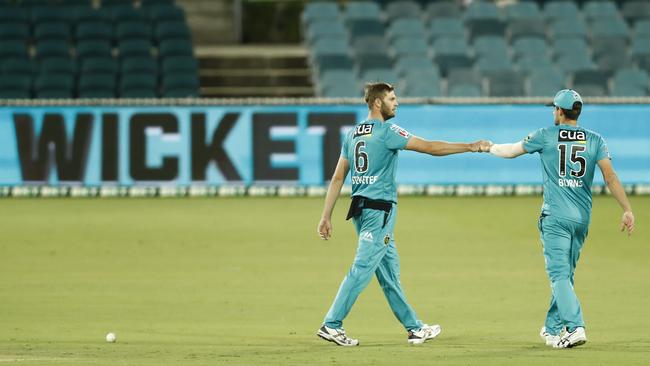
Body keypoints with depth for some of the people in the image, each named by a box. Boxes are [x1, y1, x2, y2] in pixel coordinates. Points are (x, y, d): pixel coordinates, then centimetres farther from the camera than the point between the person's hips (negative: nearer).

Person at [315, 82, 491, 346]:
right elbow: (430, 147, -13)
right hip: (380, 209, -9)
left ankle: (414, 328, 16)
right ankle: (331, 325, -11)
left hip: (360, 210, 9)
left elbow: (337, 178, 11)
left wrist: (326, 216, 11)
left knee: (389, 272, 11)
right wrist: (470, 147, -9)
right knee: (363, 268, -8)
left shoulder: (352, 134, 13)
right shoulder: (387, 132, -10)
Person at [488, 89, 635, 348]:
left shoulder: (546, 136, -1)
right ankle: (553, 328, 25)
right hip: (583, 218, 4)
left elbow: (511, 151, 11)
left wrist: (489, 147, 32)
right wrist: (627, 210, -9)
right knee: (565, 273, 17)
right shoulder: (595, 140, 5)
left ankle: (575, 327, -26)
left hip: (556, 217, -4)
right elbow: (610, 176, -6)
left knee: (559, 274, -9)